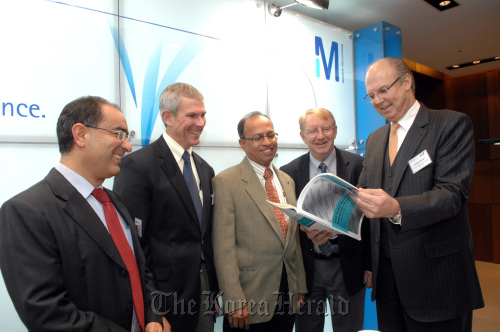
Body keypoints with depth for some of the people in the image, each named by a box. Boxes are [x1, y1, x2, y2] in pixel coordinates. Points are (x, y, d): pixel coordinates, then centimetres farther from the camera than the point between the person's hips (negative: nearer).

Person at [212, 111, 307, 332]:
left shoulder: (287, 181, 10)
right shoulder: (226, 181, -10)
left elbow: (294, 239, 13)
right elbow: (224, 248, -13)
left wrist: (300, 287, 12)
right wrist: (234, 301, -16)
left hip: (288, 294, 6)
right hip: (249, 299, -5)